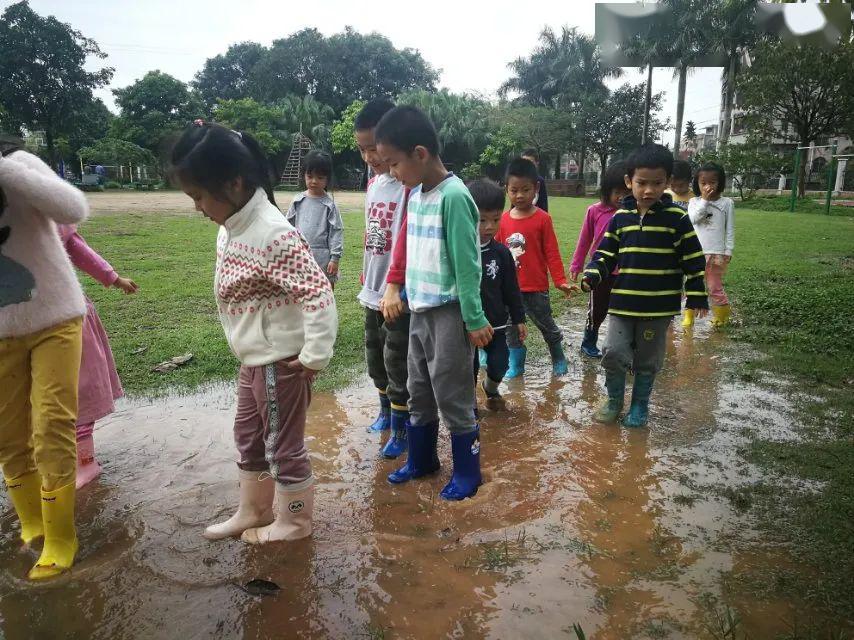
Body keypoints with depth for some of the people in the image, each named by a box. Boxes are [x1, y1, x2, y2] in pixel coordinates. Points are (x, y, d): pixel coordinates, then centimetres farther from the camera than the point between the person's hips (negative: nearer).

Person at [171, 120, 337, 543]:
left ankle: (294, 521, 31)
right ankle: (253, 511, 43)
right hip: (253, 360, 10)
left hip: (280, 363, -9)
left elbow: (319, 294, -28)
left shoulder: (274, 235, -26)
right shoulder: (230, 228, 3)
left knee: (284, 444, 9)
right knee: (248, 439, 23)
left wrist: (315, 357, -24)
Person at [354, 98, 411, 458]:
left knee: (397, 364, 3)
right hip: (372, 292, 8)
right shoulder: (373, 182, 9)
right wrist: (366, 279, 14)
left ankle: (401, 428, 19)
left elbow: (407, 240, -19)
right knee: (375, 358, 19)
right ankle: (386, 411, 38)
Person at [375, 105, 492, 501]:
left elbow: (466, 264, -18)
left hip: (449, 313, -8)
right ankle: (420, 460, 36)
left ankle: (467, 473, 21)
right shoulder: (414, 194, 7)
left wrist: (475, 320, -15)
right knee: (418, 392, 18)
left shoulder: (453, 197, -18)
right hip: (419, 310, 8)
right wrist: (400, 292, 15)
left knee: (452, 396, 3)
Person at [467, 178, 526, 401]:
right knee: (470, 368, 10)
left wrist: (519, 319, 6)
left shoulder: (501, 252, -3)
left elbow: (511, 289, 4)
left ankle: (490, 387, 42)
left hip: (496, 323, 3)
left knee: (500, 364, 8)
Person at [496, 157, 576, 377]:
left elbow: (552, 253, -8)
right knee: (511, 328, 13)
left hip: (536, 287, -3)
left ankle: (559, 358, 34)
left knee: (546, 324, 13)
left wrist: (560, 281, -11)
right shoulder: (503, 219, 0)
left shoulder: (543, 219, -10)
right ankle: (516, 365, 28)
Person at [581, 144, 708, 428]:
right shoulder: (620, 217, 1)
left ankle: (640, 404, 31)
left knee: (648, 360, 11)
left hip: (659, 306, -1)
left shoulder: (677, 218, -5)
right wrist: (592, 275, -13)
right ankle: (614, 399, 20)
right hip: (622, 303, 2)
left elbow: (693, 260, -1)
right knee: (614, 353, -5)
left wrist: (696, 295, -2)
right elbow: (606, 255, 5)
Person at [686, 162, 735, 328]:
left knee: (715, 287, 5)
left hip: (716, 254, -2)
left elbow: (730, 230, 0)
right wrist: (704, 200, -17)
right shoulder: (695, 201, 3)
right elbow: (692, 218, -16)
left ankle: (722, 315, 23)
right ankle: (689, 316, 19)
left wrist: (728, 252, -5)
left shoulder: (727, 203, -1)